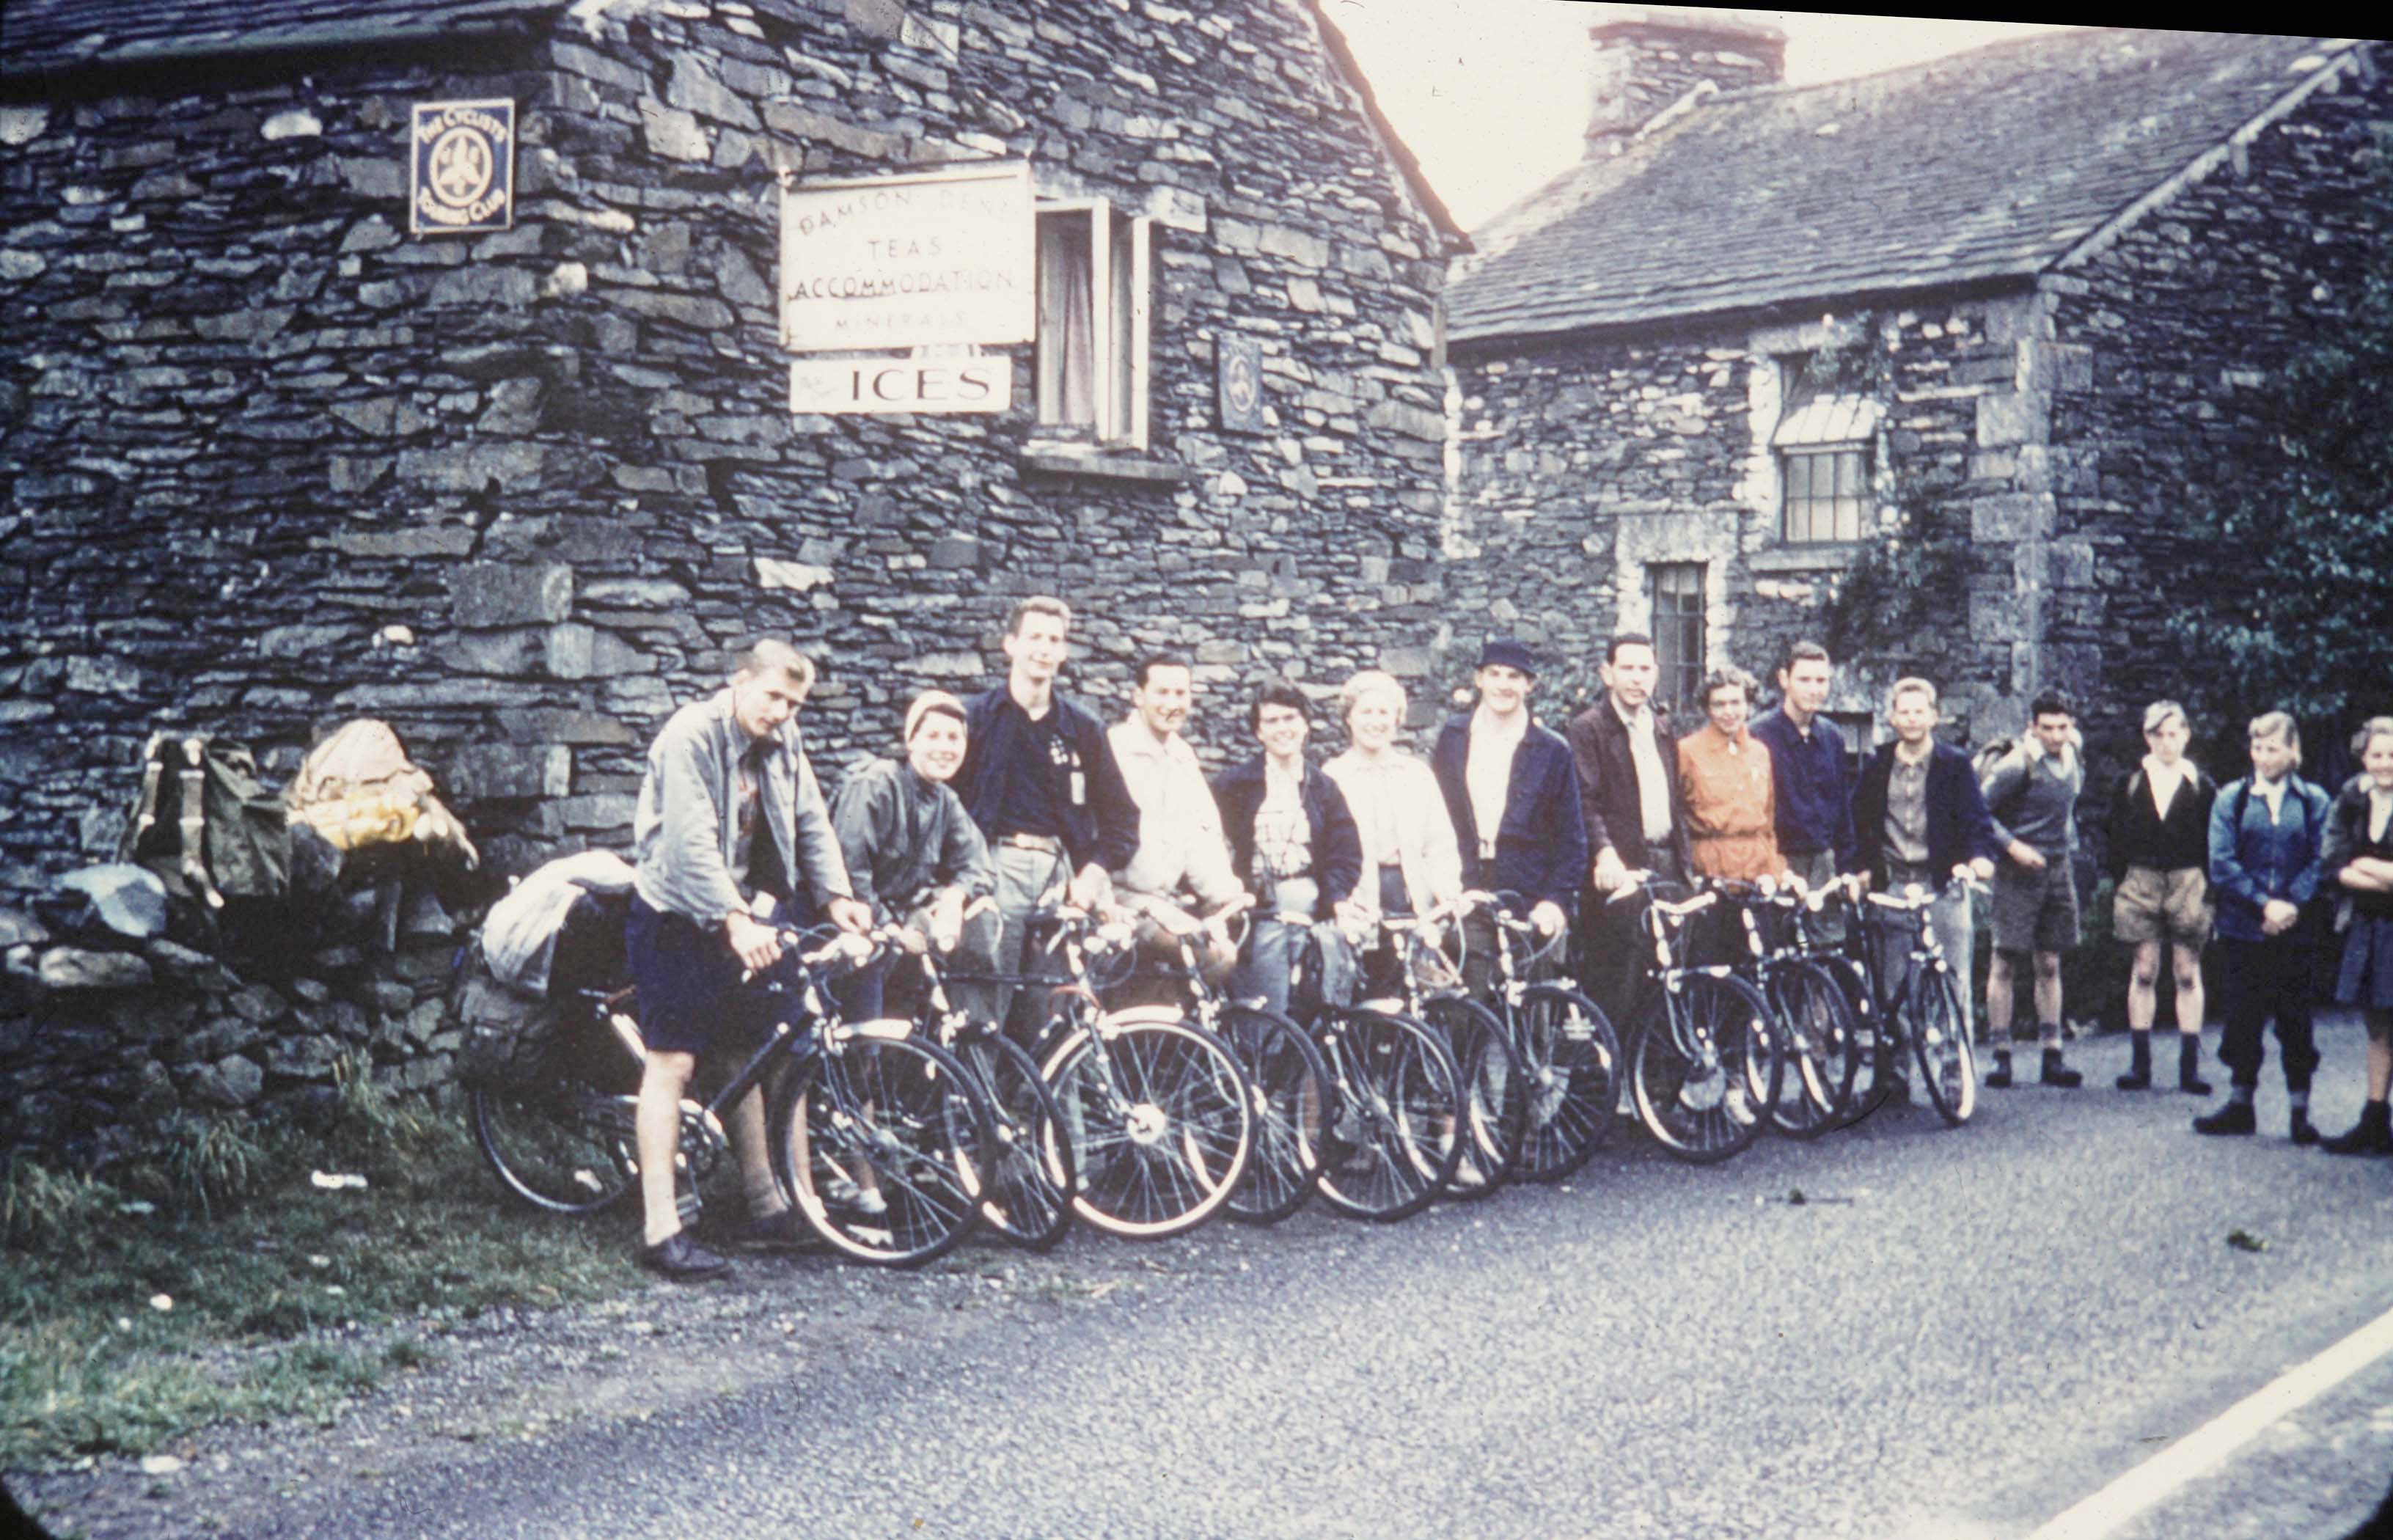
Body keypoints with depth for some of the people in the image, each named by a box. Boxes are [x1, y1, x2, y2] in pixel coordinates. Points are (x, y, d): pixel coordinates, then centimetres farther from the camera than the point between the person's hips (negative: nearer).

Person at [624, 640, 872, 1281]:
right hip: (676, 916, -7)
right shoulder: (690, 736, -19)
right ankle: (662, 1233, -11)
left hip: (730, 917, 8)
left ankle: (764, 1206, 22)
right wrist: (736, 920, -37)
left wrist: (835, 896, -14)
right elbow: (692, 842, -28)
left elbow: (811, 824, 2)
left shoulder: (781, 744, 5)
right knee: (673, 1060, -10)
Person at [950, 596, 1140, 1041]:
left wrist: (1095, 869, 0)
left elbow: (1121, 814, 16)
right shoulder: (978, 717, 8)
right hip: (998, 866, -3)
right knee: (987, 1008, -11)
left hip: (1060, 870, 3)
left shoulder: (1081, 727, 16)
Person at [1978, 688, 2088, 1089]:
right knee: (2005, 963, -3)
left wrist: (2070, 842, 15)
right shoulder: (2017, 765, -14)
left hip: (2058, 868, 6)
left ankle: (2052, 1056, 12)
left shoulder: (2073, 760, 6)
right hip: (2019, 872, -6)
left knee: (2050, 965, 9)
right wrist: (2012, 845, -20)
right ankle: (2001, 1056, 2)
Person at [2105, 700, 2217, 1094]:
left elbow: (2213, 842, 2)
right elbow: (2117, 839, 5)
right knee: (2144, 972, 3)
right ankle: (2140, 1064, 7)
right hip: (2141, 880, 1)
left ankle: (2190, 1067, 5)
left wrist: (2208, 889, -6)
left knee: (2188, 973, 2)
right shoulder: (2132, 783, 5)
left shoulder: (2201, 785, 3)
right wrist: (2119, 885, -2)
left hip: (2188, 882, -1)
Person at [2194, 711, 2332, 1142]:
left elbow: (2320, 863, -2)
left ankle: (2301, 1111, 11)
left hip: (2296, 932, 0)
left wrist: (2291, 905, -16)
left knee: (2295, 1021, 4)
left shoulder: (2314, 801, 4)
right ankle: (2240, 1105, 17)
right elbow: (2222, 865, -4)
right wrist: (2264, 904, -14)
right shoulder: (2230, 799, 3)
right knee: (2243, 1020, 6)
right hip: (2242, 931, 1)